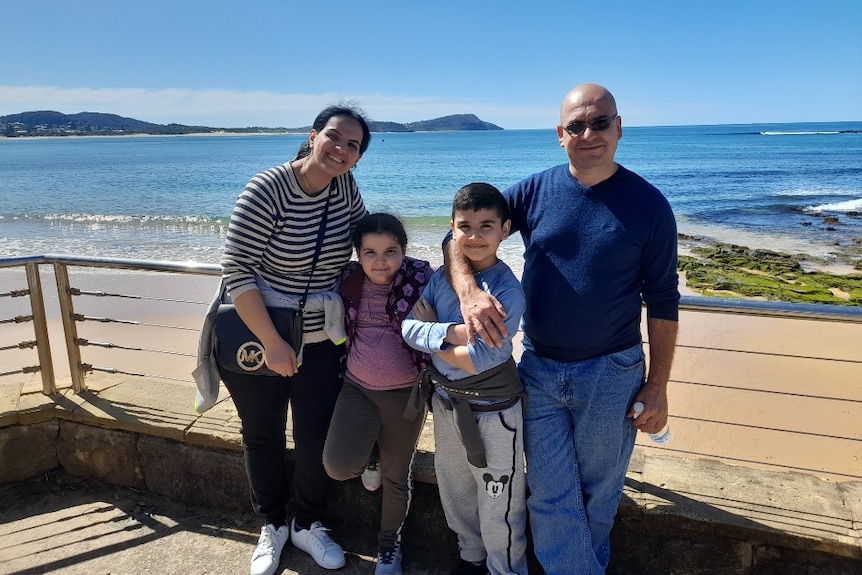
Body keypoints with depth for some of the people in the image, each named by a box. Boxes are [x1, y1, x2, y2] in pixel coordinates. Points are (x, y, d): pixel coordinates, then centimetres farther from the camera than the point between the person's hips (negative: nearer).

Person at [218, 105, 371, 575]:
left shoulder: (344, 185, -5)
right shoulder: (267, 189, -20)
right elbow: (236, 270, -20)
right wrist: (272, 344, -21)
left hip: (320, 340, 4)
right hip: (257, 337, -3)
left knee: (317, 439, 8)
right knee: (263, 435, 15)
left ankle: (307, 525, 35)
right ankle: (272, 526, 39)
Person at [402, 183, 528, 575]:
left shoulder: (508, 290, -21)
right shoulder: (441, 277, -4)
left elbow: (477, 360, -25)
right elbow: (408, 328, -13)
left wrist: (429, 331, -14)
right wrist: (451, 332, -28)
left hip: (493, 410, -6)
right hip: (445, 401, 6)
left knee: (498, 506, 11)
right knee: (455, 492, 25)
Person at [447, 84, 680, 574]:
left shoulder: (648, 204, -7)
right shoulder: (534, 192, -3)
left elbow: (662, 303, -2)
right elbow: (459, 236, -4)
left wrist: (658, 387, -4)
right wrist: (468, 291, -25)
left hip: (612, 374, -1)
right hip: (539, 370, 1)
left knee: (598, 493, 19)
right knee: (551, 499, 9)